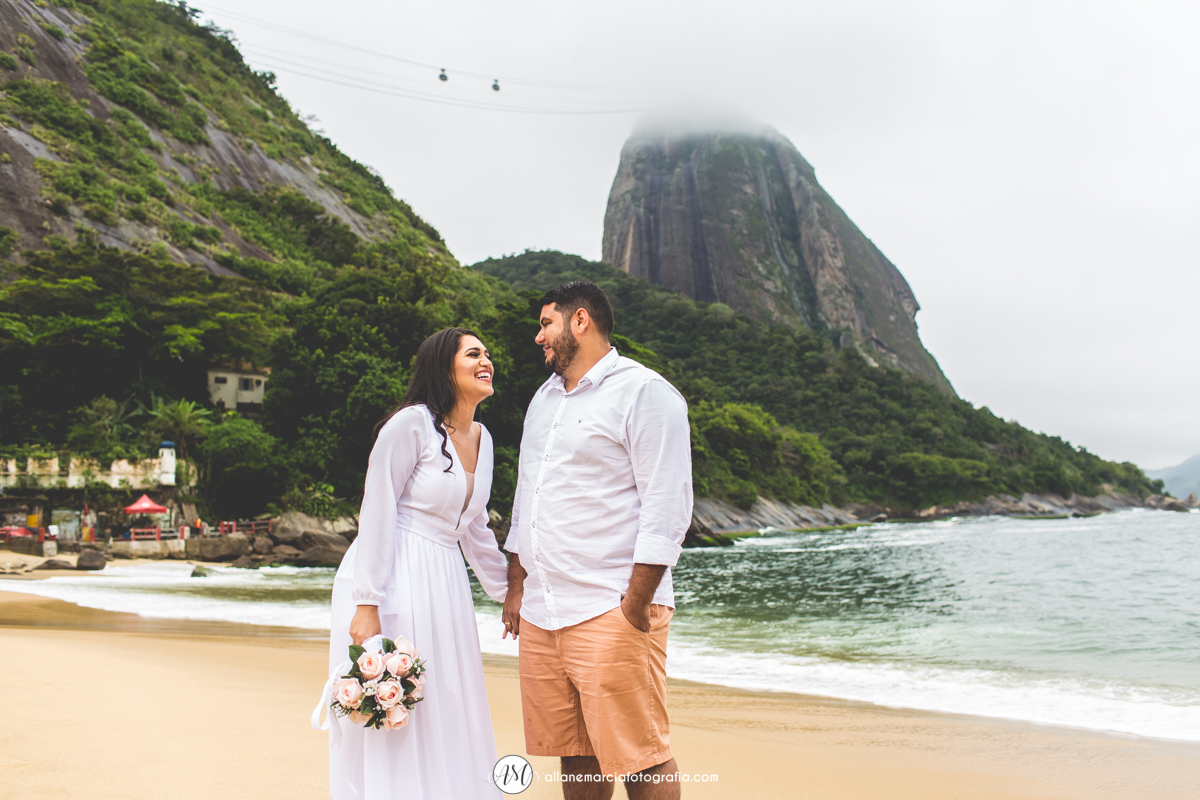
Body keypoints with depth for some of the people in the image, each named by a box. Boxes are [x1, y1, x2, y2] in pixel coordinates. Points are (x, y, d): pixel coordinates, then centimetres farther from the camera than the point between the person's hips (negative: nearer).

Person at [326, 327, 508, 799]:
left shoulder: (481, 438, 11)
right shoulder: (413, 423, -11)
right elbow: (376, 515, -14)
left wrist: (507, 592, 23)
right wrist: (367, 604, -18)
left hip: (444, 584, 8)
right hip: (393, 579, -8)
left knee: (445, 721, 12)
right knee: (388, 728, -1)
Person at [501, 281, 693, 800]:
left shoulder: (645, 393, -6)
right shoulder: (545, 399, 20)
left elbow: (667, 508, -13)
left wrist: (637, 602, -17)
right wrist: (516, 588, 18)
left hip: (611, 612, -7)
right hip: (540, 614, 7)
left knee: (640, 757, -4)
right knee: (574, 753, 11)